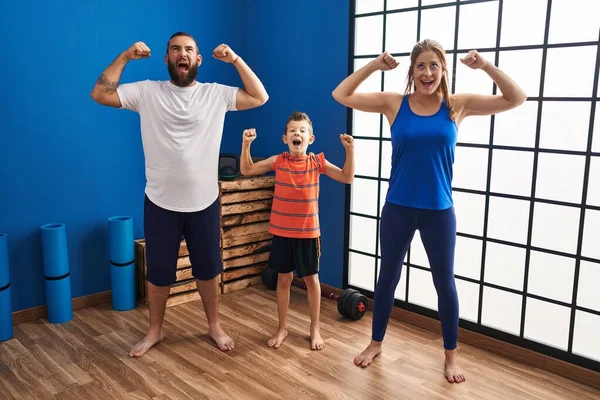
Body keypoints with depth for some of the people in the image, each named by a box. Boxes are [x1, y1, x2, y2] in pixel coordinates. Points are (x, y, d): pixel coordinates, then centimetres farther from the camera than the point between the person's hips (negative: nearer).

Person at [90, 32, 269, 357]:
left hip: (204, 203, 1)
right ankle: (154, 331, 33)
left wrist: (235, 59, -10)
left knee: (208, 269, 14)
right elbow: (99, 94, -5)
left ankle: (214, 326, 33)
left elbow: (260, 98, -4)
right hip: (160, 203, 0)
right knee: (158, 272, 13)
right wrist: (125, 57, -9)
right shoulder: (147, 92, -2)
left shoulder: (216, 94, 0)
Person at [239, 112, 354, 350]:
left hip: (308, 232, 0)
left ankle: (315, 329, 26)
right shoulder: (278, 161, -3)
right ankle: (282, 328, 26)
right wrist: (246, 144, -12)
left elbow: (347, 178, -8)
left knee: (311, 279, 10)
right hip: (281, 232, 1)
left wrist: (350, 150, -20)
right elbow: (246, 170, 1)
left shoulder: (317, 162, -4)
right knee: (283, 279, 11)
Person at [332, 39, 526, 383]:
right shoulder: (394, 103, -3)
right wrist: (373, 66, -15)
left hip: (439, 210, 0)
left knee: (445, 282, 12)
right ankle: (376, 343, 34)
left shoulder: (457, 106, -2)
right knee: (388, 276, 14)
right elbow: (341, 95, -5)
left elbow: (516, 99, -2)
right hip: (398, 208, 0)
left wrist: (486, 66, -14)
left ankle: (451, 355, 32)